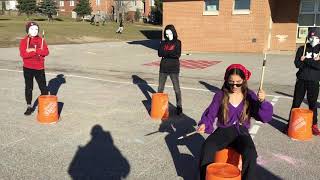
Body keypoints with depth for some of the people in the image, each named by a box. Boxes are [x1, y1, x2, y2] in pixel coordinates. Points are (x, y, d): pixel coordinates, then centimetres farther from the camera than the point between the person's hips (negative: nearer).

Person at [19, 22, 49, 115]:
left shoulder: (41, 40, 6)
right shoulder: (24, 41, -1)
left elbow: (46, 52, -7)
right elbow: (23, 54, -15)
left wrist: (34, 50, -18)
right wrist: (38, 52, -19)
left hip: (40, 68, 1)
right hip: (28, 68, -1)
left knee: (43, 87, 6)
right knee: (28, 88, 6)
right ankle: (29, 106, 16)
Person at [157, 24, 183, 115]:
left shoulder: (177, 42, 0)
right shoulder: (163, 42, 9)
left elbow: (178, 55, -13)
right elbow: (159, 53, -5)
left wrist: (166, 53, -13)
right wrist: (171, 53, -16)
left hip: (174, 68, -4)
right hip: (163, 68, 4)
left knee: (176, 89, -1)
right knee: (160, 88, 12)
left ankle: (179, 107, 8)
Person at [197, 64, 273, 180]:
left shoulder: (250, 96, -3)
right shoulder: (220, 95, -1)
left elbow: (265, 117, -9)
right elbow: (210, 114, 1)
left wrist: (262, 102, -28)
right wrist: (204, 124, -21)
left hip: (241, 132, 0)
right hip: (223, 131, 1)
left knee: (250, 154, -31)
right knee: (207, 148, -27)